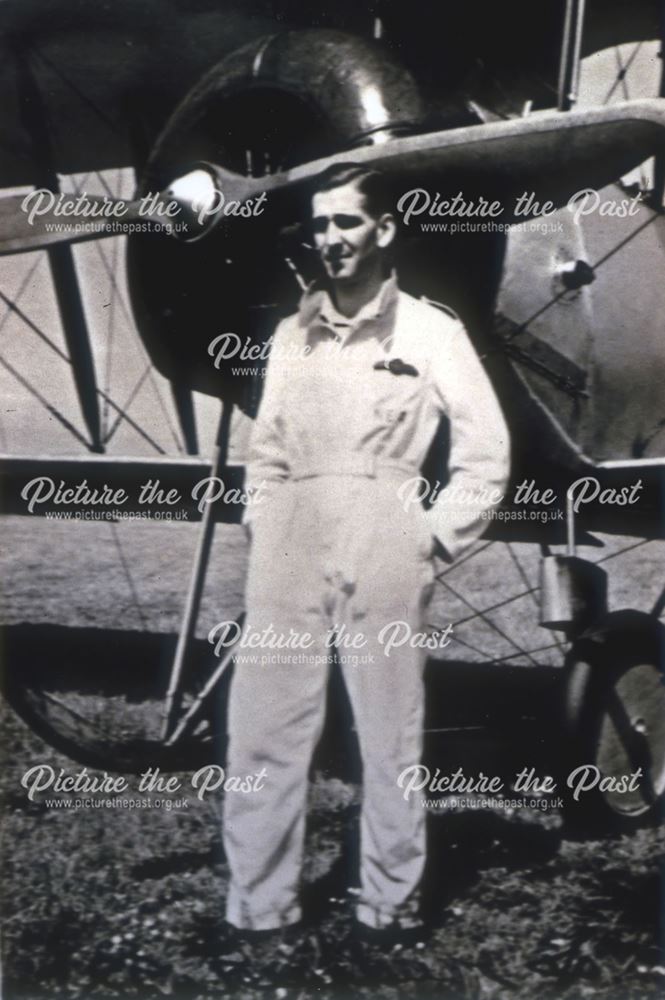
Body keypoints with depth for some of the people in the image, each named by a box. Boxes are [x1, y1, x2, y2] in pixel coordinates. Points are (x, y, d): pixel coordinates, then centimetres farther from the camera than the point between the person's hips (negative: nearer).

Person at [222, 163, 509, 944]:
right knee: (262, 732, 2)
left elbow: (486, 450, 2)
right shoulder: (293, 333, 14)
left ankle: (390, 909, 15)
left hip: (383, 551, -3)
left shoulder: (430, 332, 2)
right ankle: (257, 910, 11)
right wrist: (261, 523, 7)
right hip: (289, 554, 4)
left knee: (390, 736, 4)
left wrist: (437, 537, -2)